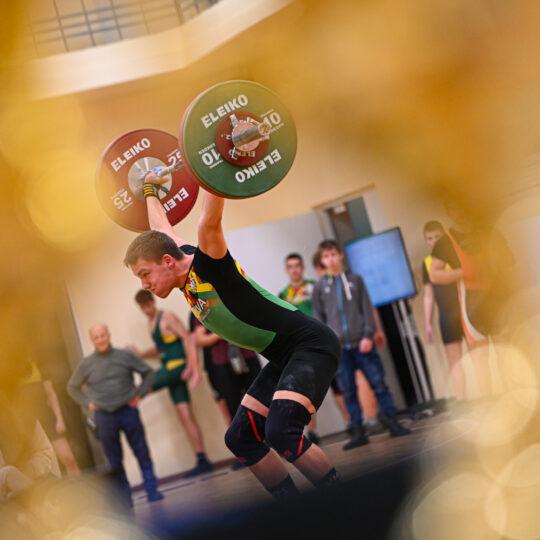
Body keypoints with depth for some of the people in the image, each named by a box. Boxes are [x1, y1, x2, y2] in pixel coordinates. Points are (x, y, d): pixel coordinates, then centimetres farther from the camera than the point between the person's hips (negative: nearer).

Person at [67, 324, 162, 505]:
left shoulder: (125, 356, 1)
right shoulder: (86, 364, 3)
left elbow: (148, 372, 9)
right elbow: (72, 387, 15)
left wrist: (139, 394, 0)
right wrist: (87, 403, 5)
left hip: (128, 411, -1)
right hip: (104, 416, 1)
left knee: (142, 453, 0)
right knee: (114, 460, 6)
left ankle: (152, 491, 8)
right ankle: (125, 497, 13)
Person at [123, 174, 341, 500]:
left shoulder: (207, 265, -17)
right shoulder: (186, 275, 5)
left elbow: (211, 222, -34)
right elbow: (163, 229, 24)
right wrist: (150, 192, 36)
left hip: (312, 346, -10)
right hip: (284, 357, 10)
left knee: (280, 432, -27)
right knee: (240, 438, 6)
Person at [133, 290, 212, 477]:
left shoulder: (168, 317, -8)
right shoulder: (151, 323, 19)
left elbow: (188, 339, -16)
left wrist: (192, 366, -25)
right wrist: (141, 354, 13)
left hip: (177, 366, -9)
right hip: (169, 369, 9)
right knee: (185, 416, 4)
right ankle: (202, 460, 2)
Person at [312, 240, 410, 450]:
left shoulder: (355, 280, 7)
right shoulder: (319, 287, 8)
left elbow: (367, 309, 3)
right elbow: (319, 318, 8)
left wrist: (368, 335, -7)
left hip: (361, 343, -1)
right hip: (338, 347, 1)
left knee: (378, 383, -1)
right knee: (348, 391, 2)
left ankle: (392, 422, 8)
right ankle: (358, 431, 7)